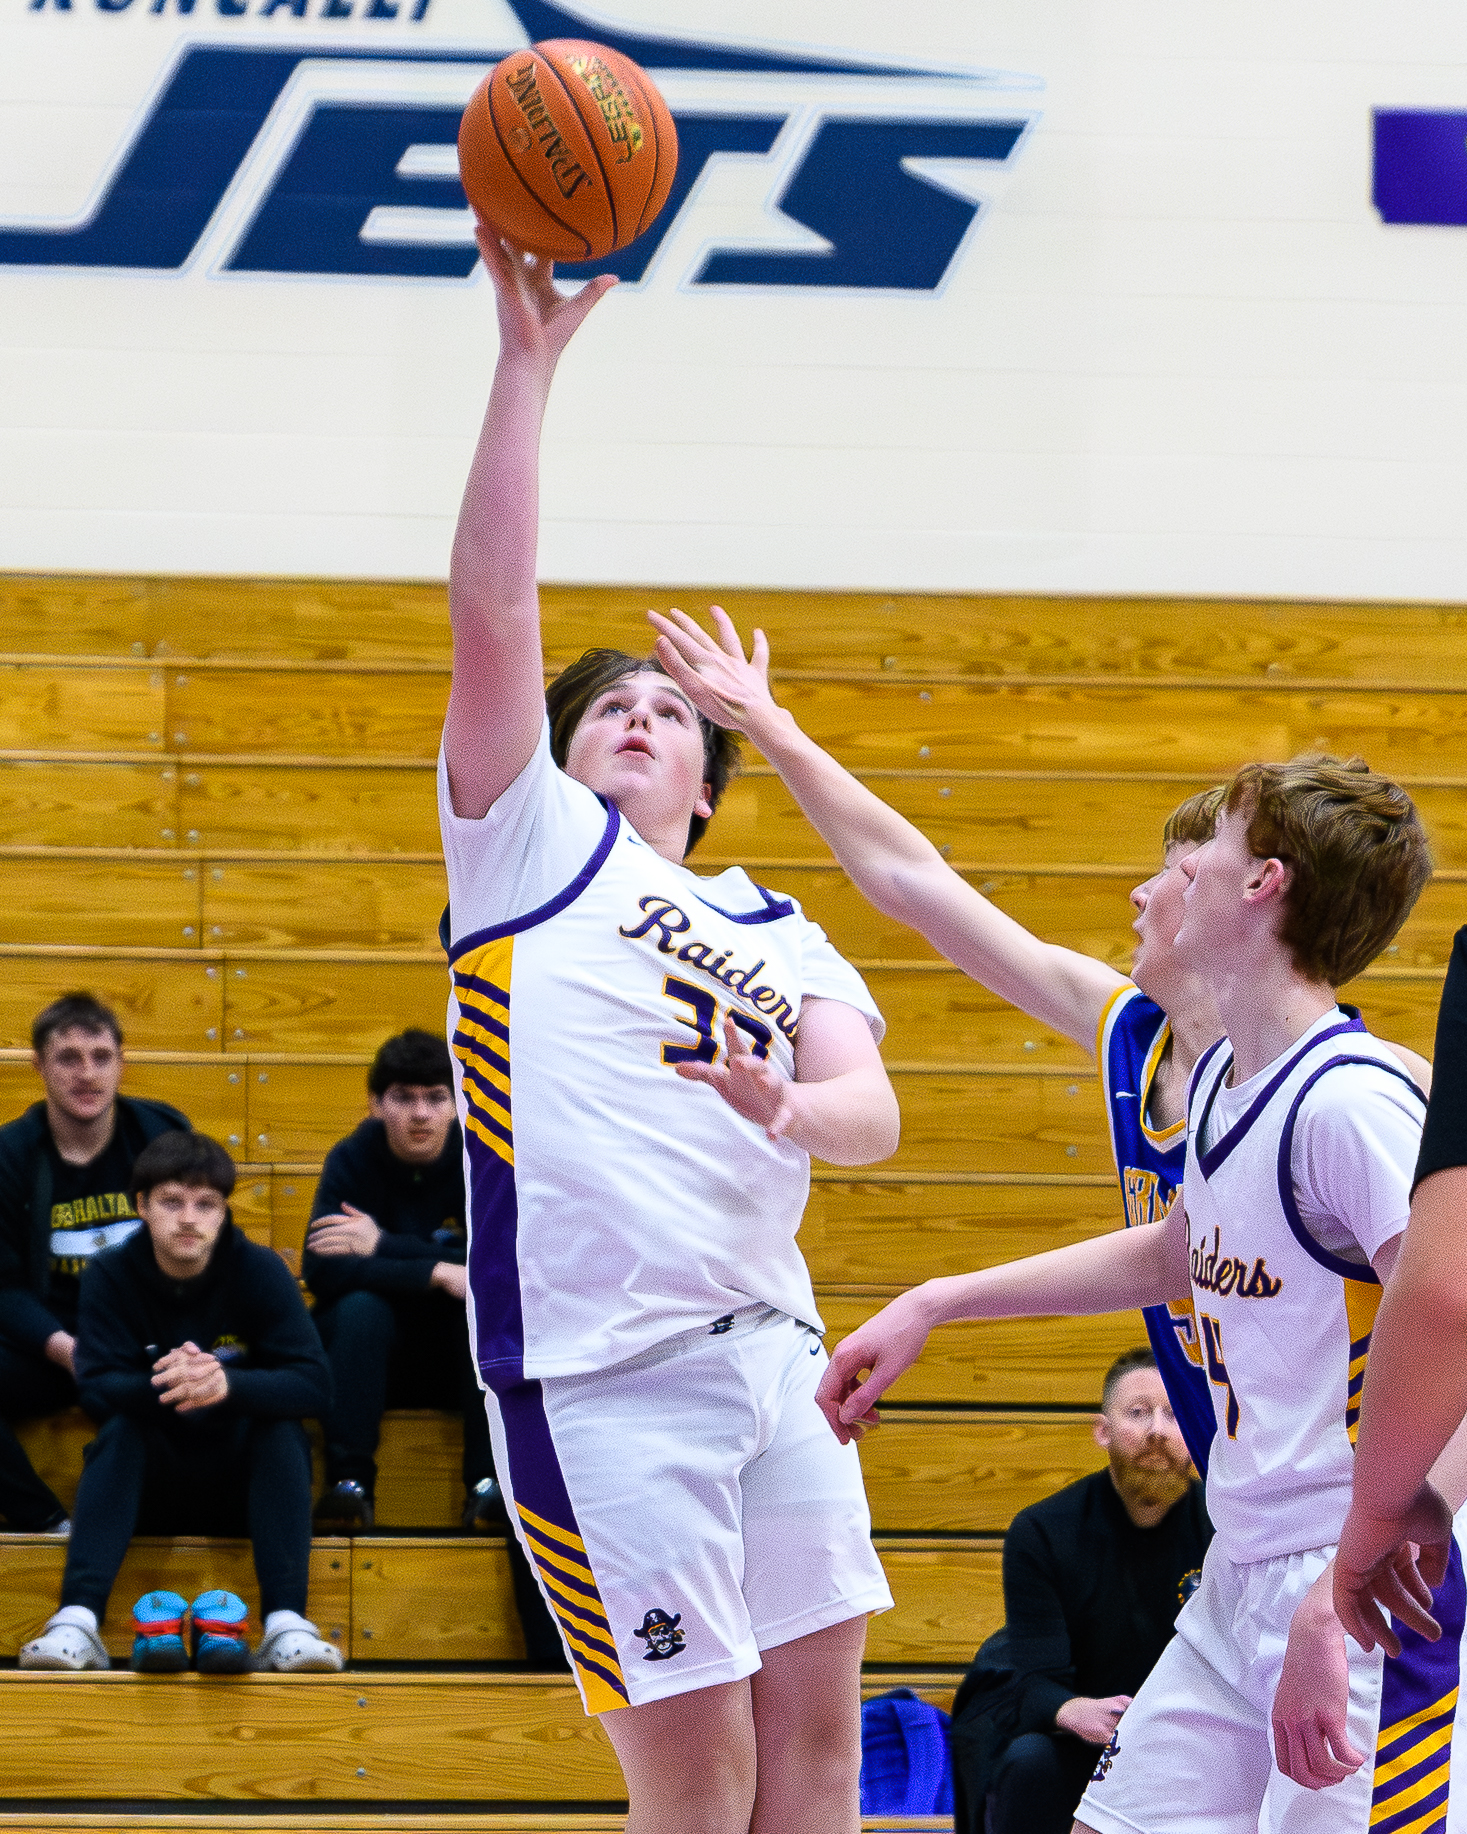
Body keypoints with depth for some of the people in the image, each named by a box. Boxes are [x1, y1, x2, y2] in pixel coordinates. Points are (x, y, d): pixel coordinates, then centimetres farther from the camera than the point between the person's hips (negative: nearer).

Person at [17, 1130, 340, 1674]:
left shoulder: (259, 1271, -9)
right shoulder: (111, 1275, -8)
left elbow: (313, 1383, -19)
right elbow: (97, 1385, -19)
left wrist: (227, 1384, -39)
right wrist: (160, 1387, -42)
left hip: (242, 1484, 0)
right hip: (146, 1487, 0)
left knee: (282, 1427, -27)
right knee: (120, 1427, -28)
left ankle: (287, 1624, -41)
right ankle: (77, 1620, -46)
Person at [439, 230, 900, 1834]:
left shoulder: (780, 936, 20)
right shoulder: (532, 847, 9)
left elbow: (870, 1112, 3)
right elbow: (492, 612, -4)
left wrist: (783, 1107, -21)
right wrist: (526, 360, -9)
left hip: (771, 1344, 5)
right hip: (600, 1366, -5)